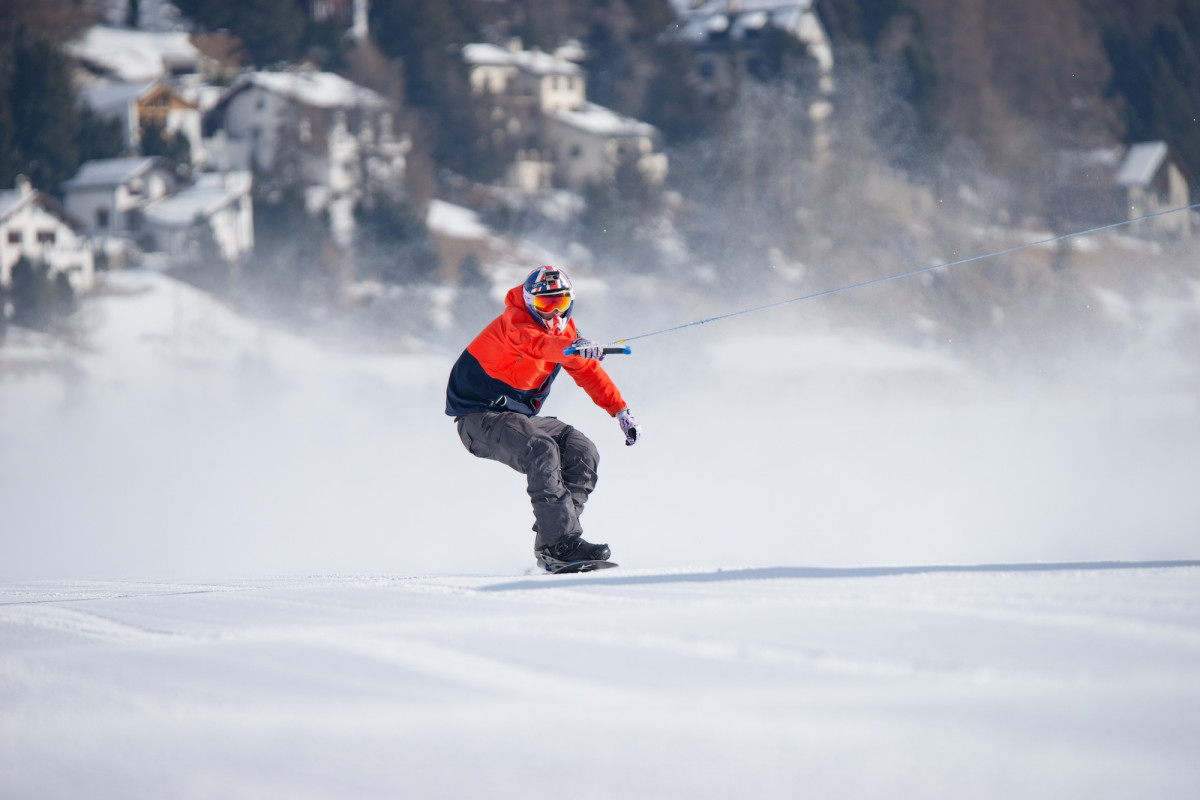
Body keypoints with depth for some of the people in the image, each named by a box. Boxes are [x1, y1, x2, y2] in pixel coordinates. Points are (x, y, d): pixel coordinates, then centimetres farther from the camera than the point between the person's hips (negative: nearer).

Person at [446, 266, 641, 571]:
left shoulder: (564, 331, 7)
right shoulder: (514, 321, -19)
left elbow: (589, 371, 18)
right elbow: (534, 342, -43)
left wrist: (621, 411, 10)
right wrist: (572, 347, -63)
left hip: (519, 416, 9)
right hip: (479, 417, -9)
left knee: (582, 451, -8)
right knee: (541, 451, -32)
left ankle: (548, 544, -12)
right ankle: (562, 542, -35)